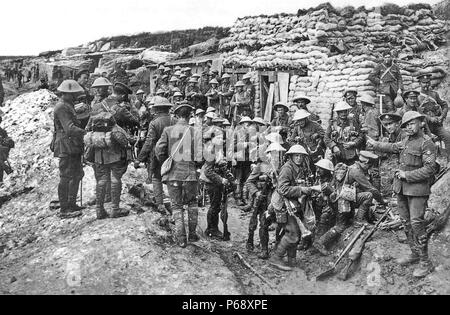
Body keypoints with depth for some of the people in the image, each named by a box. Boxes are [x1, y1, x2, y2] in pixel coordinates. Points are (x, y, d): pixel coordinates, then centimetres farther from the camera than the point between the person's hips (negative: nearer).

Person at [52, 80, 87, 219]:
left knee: (77, 175, 16)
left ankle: (71, 204, 26)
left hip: (73, 148, 11)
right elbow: (70, 128, -24)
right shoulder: (61, 107, -14)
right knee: (66, 177, -6)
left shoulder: (68, 106, 18)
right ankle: (64, 210, 0)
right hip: (66, 147, -10)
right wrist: (87, 134, -26)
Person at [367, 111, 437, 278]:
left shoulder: (426, 143, -12)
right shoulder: (406, 140, 11)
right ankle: (414, 254, 26)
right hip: (401, 188, 8)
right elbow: (393, 147, 33)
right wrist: (376, 144, 42)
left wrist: (407, 175, -16)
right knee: (406, 222, 13)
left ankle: (425, 262, -2)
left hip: (417, 188, -8)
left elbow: (429, 169, -18)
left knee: (416, 223, -11)